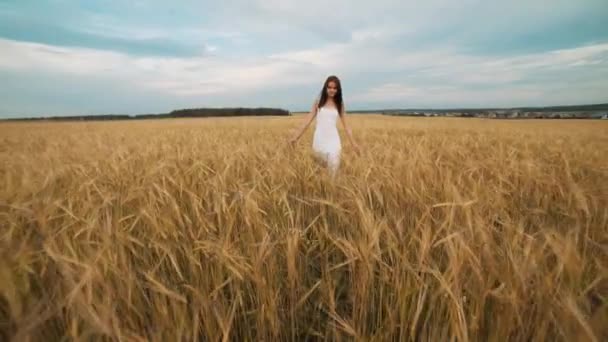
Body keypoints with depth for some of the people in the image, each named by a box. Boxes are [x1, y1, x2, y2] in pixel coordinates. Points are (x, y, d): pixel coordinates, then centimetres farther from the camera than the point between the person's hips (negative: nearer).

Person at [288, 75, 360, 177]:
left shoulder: (340, 104, 6)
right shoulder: (318, 102, 4)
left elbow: (345, 125, 8)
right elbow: (308, 121, 3)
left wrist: (353, 143, 3)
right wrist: (296, 137, 1)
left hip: (333, 142, 0)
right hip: (319, 141, 0)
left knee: (332, 174, -3)